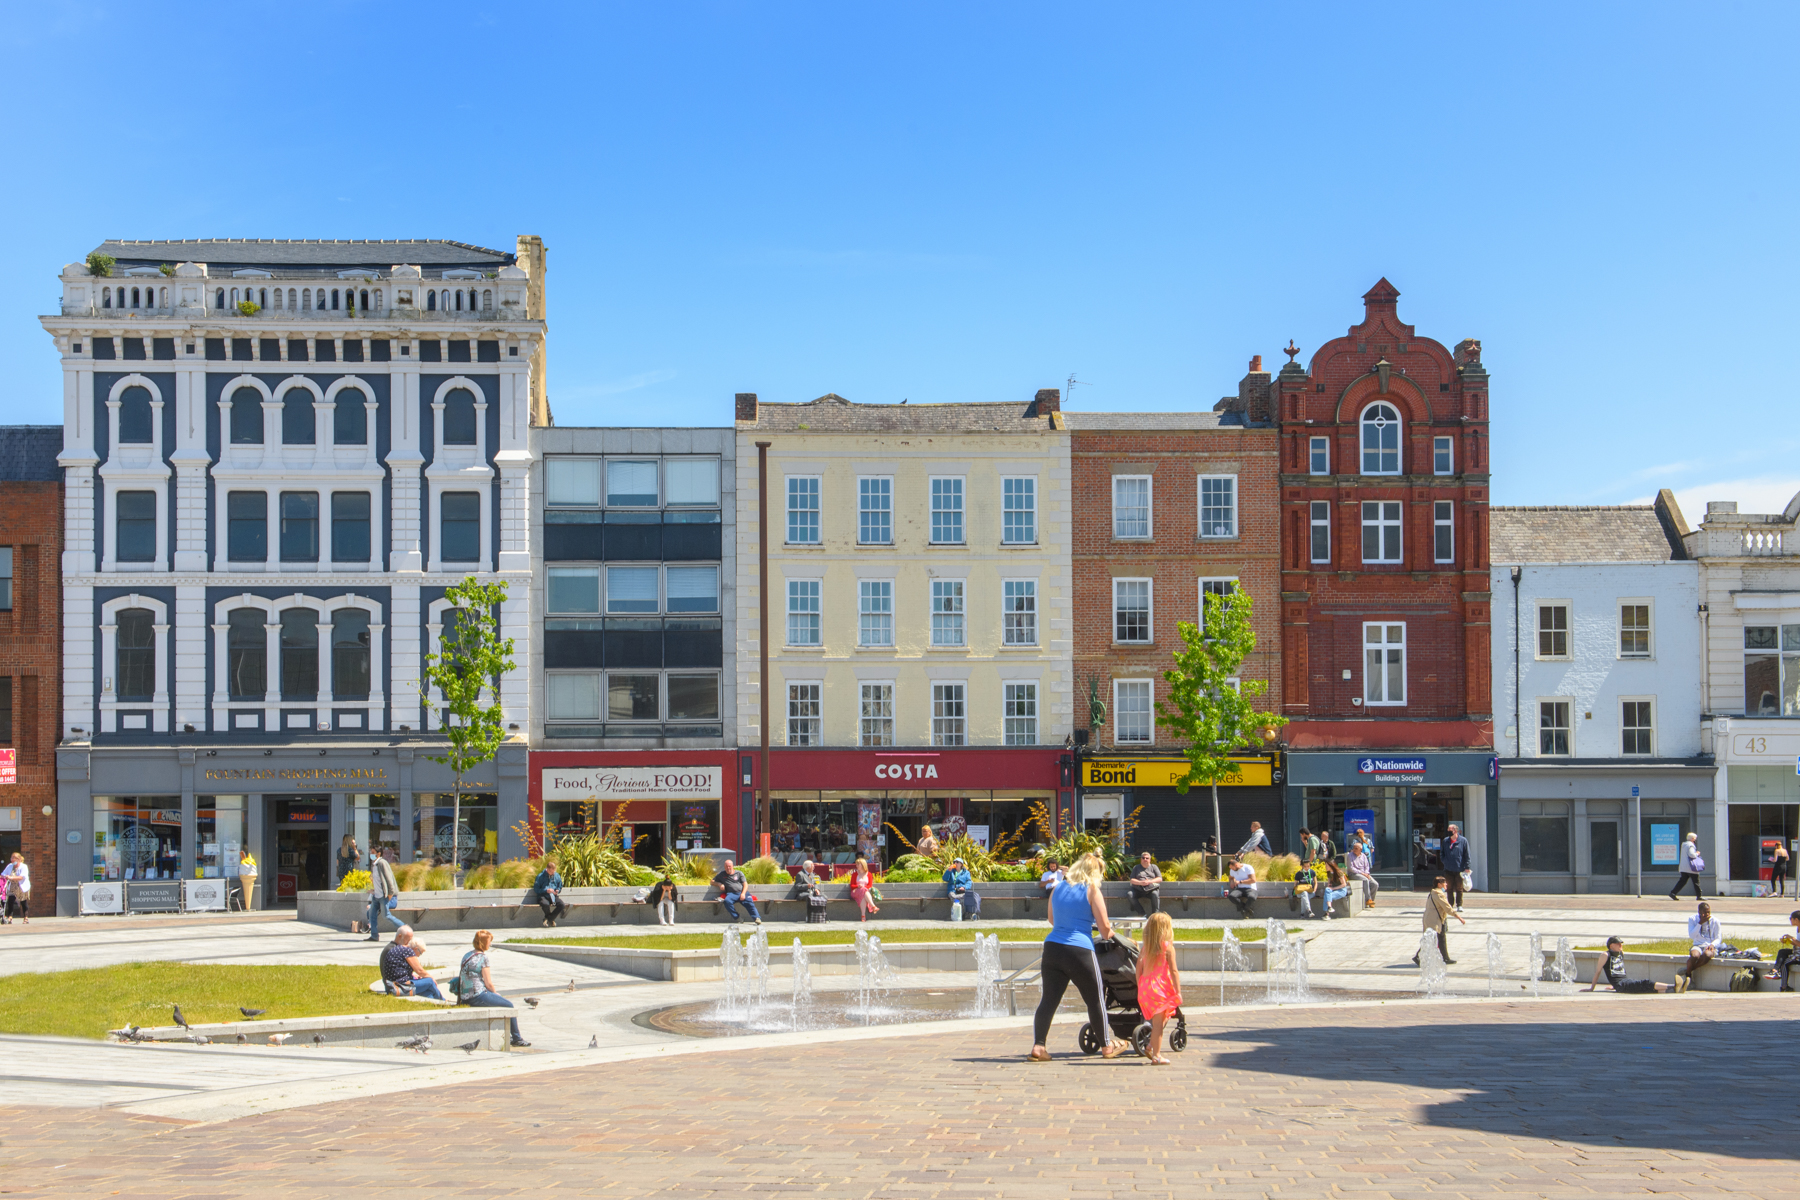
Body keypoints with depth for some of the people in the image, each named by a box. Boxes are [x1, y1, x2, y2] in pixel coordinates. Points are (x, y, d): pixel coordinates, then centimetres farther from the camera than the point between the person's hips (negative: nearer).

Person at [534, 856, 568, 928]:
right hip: (543, 896, -4)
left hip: (554, 896, 4)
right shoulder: (540, 876, -2)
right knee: (545, 904, -40)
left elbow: (560, 887, 22)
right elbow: (536, 889, -3)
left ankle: (548, 919, -9)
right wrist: (546, 890, -16)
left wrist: (557, 891, -2)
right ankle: (551, 919, -7)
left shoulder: (557, 876, 11)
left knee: (562, 905, -29)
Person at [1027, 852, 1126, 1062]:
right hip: (1079, 950, -4)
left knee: (1048, 999, 2)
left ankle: (1038, 1047, -7)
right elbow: (1104, 926, -2)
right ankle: (1108, 1046, 22)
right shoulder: (1091, 890, -1)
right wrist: (1108, 934, 20)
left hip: (1052, 948, 4)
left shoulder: (1058, 888, 14)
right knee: (1095, 999, 10)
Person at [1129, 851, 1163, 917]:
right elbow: (1132, 880, 9)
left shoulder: (1154, 867, 18)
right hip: (1138, 889, 2)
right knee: (1130, 895, -29)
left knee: (1155, 894, -35)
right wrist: (1140, 882, -11)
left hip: (1151, 889, -2)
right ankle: (1142, 913, -30)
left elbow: (1160, 879, 7)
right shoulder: (1137, 868, 19)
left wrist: (1150, 881, -11)